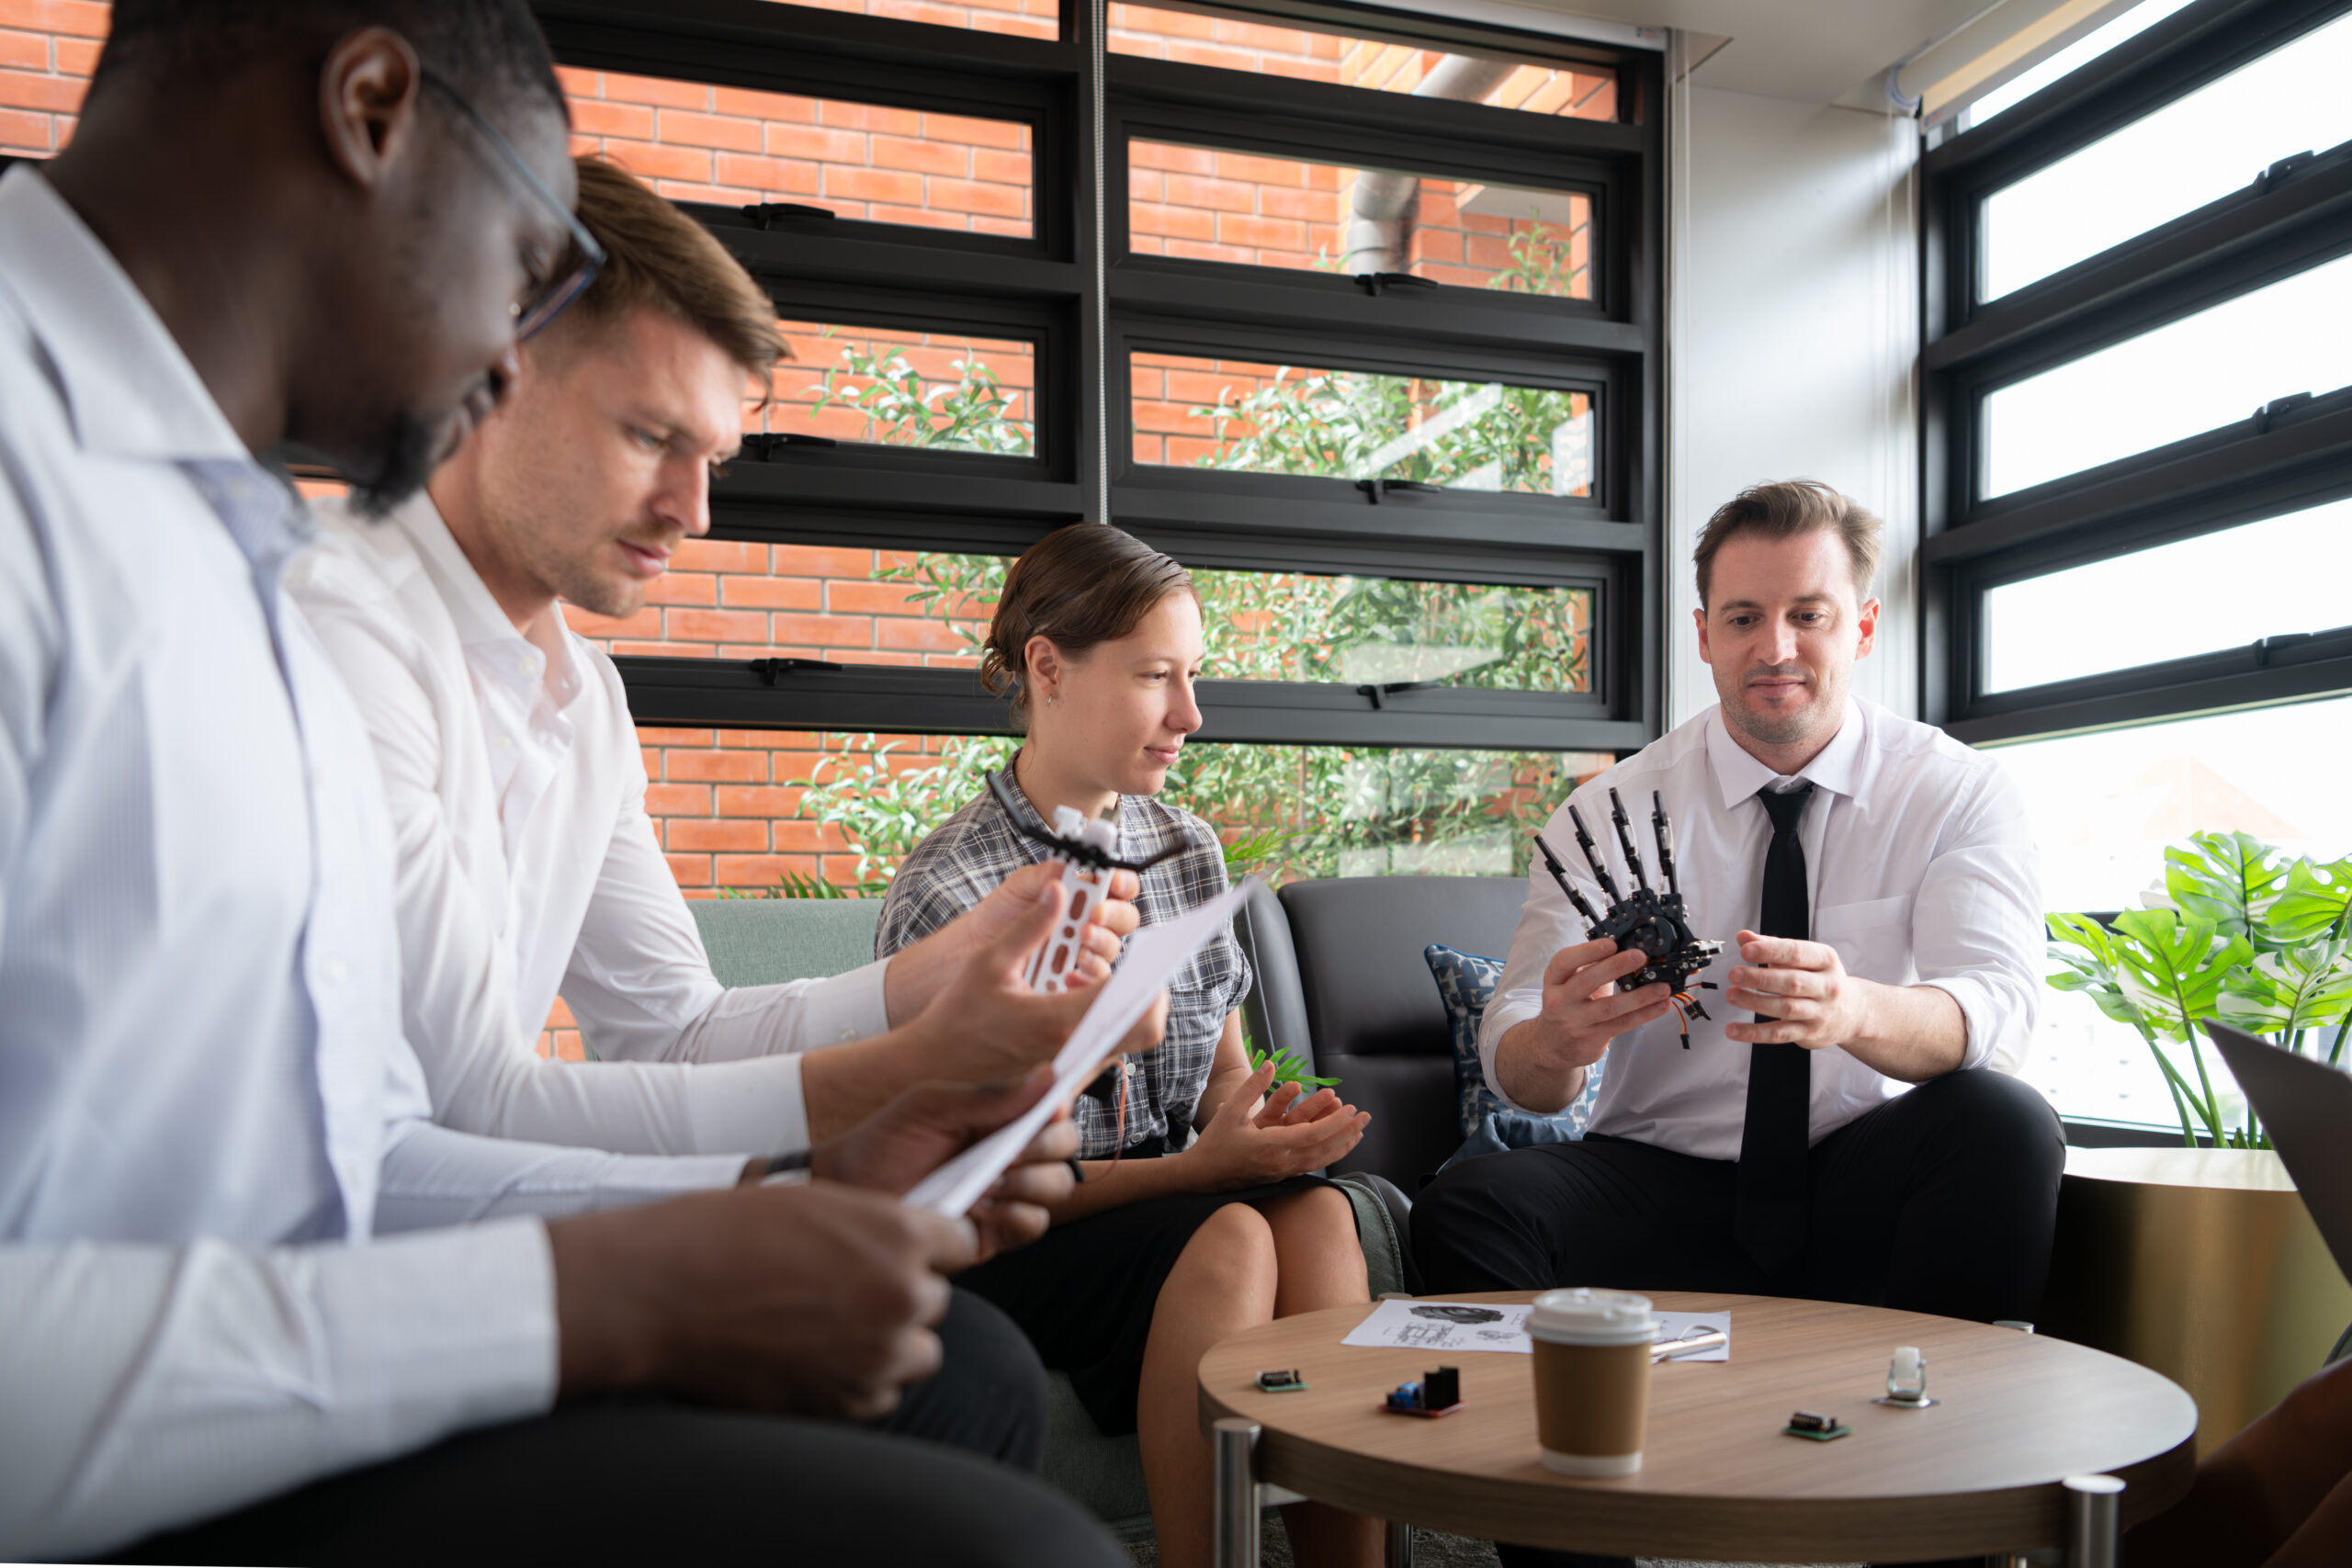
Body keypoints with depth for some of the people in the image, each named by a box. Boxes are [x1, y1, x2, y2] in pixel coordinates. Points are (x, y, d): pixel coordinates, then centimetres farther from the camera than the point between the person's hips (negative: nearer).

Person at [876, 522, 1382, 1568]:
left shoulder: (1188, 850, 8)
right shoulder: (947, 895, -12)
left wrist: (1269, 1118, -10)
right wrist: (1199, 1168, -22)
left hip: (1187, 1198, 5)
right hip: (1014, 1250, -5)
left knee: (1316, 1210, -28)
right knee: (1228, 1241, -33)